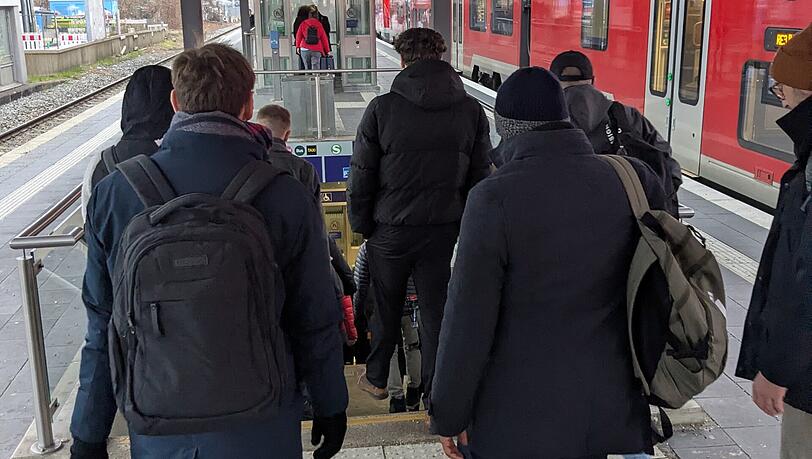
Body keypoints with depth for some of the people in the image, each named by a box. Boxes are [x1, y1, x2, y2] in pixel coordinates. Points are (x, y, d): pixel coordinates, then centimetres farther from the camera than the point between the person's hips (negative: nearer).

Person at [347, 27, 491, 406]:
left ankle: (376, 378, 35)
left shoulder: (382, 109, -11)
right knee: (437, 312, 11)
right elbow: (480, 176, 3)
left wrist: (361, 224, 4)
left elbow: (361, 176, -7)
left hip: (390, 230, -1)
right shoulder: (471, 111, -2)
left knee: (386, 308, 17)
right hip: (445, 230, 2)